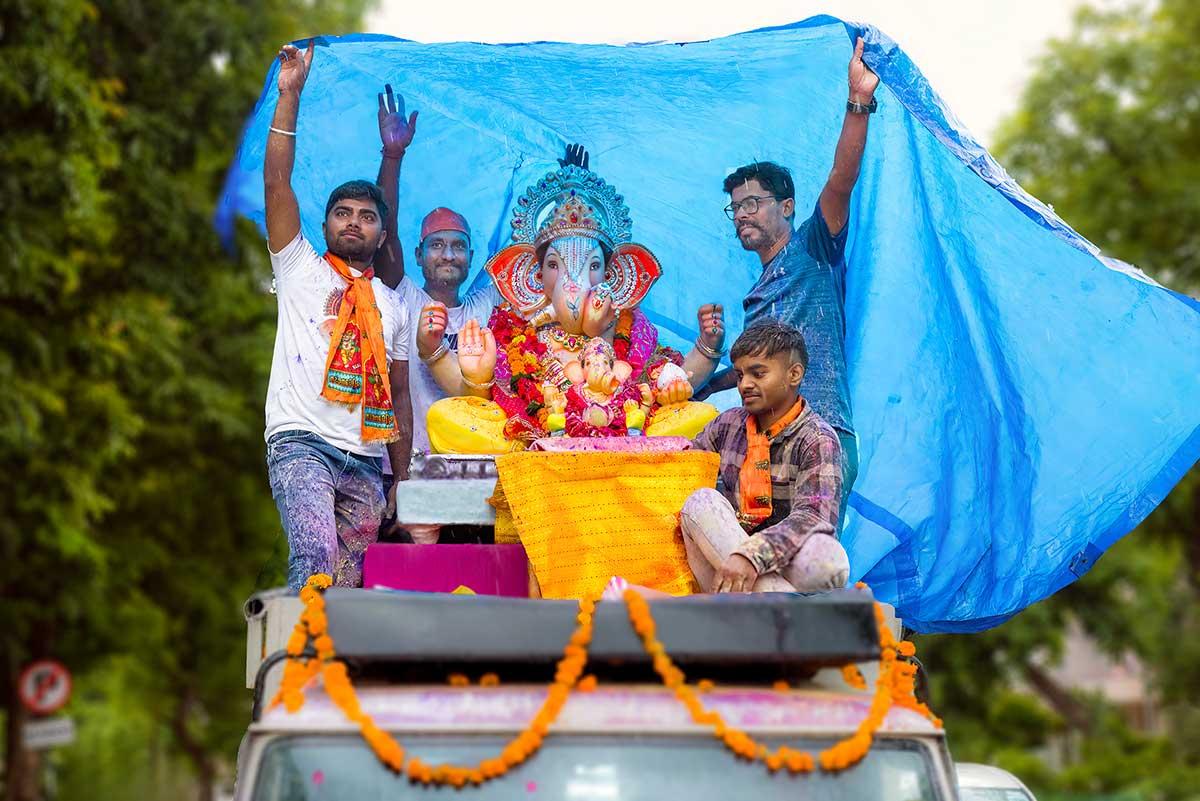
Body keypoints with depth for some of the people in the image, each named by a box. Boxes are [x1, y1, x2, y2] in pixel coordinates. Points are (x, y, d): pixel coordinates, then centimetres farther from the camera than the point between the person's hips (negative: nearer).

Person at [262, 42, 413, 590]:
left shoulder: (392, 306, 21)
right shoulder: (301, 270, 10)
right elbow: (277, 184, -1)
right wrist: (290, 94, -8)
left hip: (365, 460, 4)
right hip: (301, 443, -4)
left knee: (352, 579, 1)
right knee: (316, 558, -26)